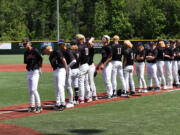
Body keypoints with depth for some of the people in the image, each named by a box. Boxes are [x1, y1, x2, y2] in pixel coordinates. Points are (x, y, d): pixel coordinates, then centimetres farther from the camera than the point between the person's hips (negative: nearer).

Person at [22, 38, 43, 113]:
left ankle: (39, 106, -6)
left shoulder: (35, 51, -10)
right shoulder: (26, 53, 11)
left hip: (35, 71, -8)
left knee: (34, 89, -13)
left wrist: (40, 67, -8)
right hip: (29, 71, 8)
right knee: (30, 90, 10)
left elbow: (40, 59, -7)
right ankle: (32, 106, 18)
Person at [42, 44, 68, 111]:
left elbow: (63, 60, -9)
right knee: (56, 88, 9)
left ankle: (63, 104, -13)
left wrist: (66, 69, -12)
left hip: (60, 70, -9)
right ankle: (58, 103, 15)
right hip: (54, 72, 9)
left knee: (60, 86, -15)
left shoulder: (57, 52, -5)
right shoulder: (50, 57, 19)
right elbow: (53, 65, 16)